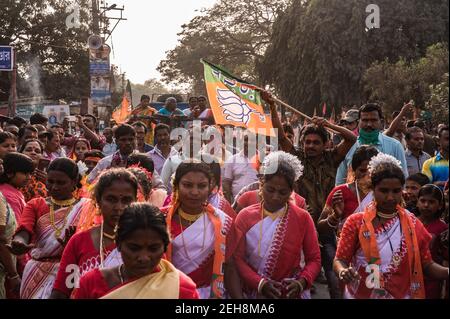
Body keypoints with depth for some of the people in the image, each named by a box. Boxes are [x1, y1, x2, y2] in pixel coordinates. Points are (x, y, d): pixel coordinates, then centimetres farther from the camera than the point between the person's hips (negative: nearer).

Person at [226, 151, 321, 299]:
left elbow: (313, 259, -1)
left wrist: (302, 282, -19)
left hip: (291, 293, 0)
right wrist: (259, 283, -20)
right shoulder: (245, 216, -3)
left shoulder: (302, 218, -3)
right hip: (253, 292, 0)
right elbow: (236, 258, -7)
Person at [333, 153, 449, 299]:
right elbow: (340, 260, -11)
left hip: (401, 295, 2)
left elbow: (427, 265, 0)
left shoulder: (413, 225, -2)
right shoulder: (356, 222, -9)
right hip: (360, 295, -2)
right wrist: (343, 272, -33)